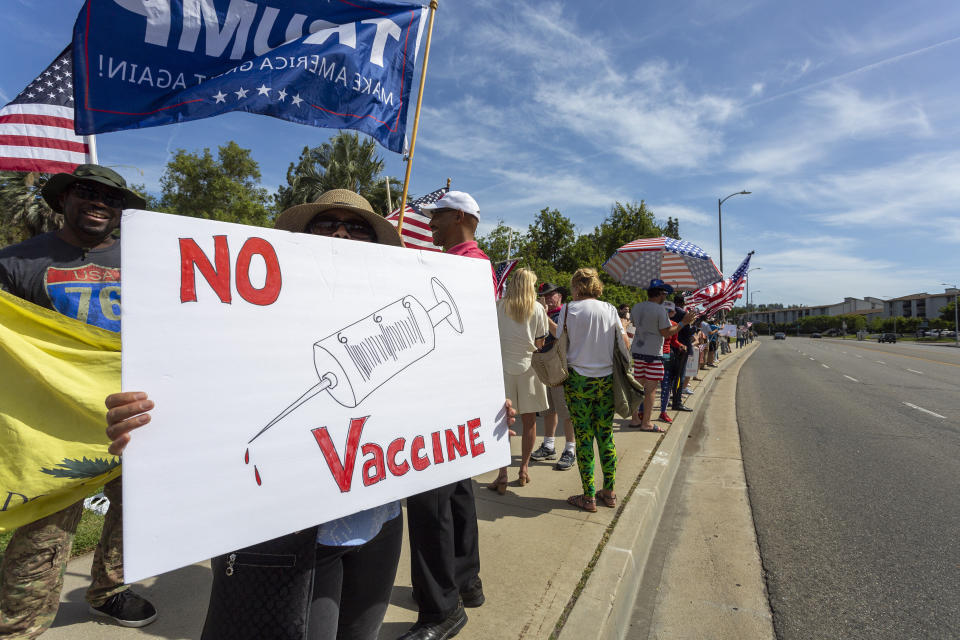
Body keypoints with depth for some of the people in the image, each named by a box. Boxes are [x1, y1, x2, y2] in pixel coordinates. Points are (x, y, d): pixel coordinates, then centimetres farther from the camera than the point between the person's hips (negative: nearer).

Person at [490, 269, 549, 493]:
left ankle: (502, 475, 2)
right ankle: (524, 468, 23)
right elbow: (539, 344, 0)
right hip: (528, 367, 0)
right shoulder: (537, 309, -2)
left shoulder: (498, 306, -2)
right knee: (529, 421, 13)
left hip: (503, 366, 0)